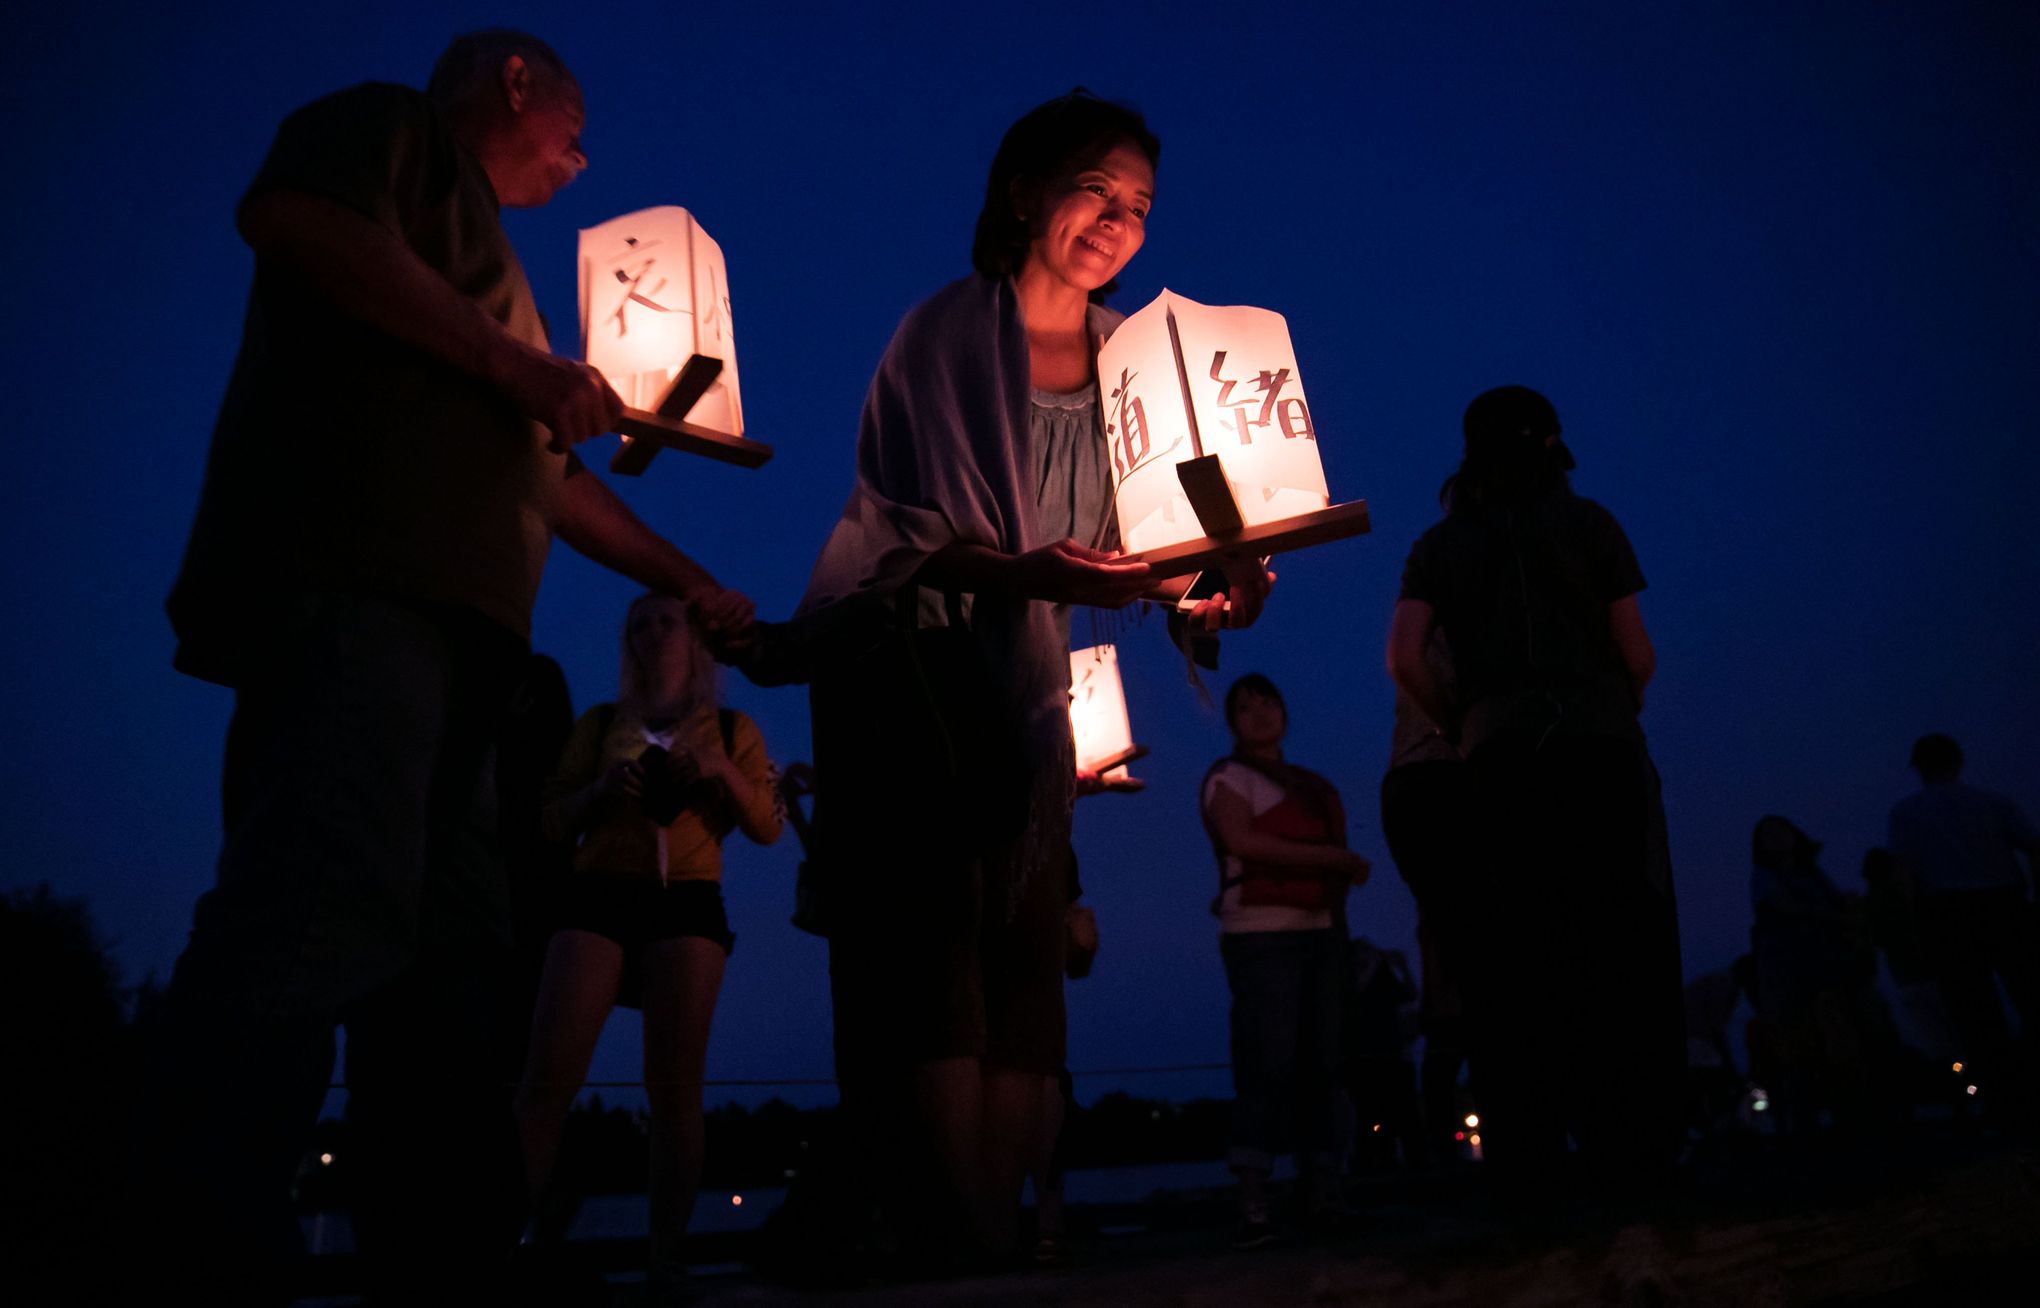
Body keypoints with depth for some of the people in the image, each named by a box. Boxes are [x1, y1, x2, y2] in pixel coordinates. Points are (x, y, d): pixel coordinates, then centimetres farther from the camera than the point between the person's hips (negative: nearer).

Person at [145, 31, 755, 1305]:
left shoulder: (477, 247, 38)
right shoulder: (393, 127, 14)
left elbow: (554, 477, 39)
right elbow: (293, 217, -10)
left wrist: (693, 585, 40)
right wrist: (518, 364, -7)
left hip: (447, 626, 10)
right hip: (351, 587, -10)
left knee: (454, 962, 1)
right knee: (323, 913, -23)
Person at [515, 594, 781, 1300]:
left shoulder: (731, 729, 17)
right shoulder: (600, 723, 18)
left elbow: (767, 827, 9)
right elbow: (555, 822, 14)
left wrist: (724, 772, -9)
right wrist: (603, 787, -6)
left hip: (688, 901, 0)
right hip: (600, 894, 1)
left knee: (674, 1084, -6)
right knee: (548, 1075, -13)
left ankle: (667, 1256, -4)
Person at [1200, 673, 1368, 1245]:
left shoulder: (1314, 786, 23)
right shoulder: (1228, 778, 6)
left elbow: (1344, 865, 19)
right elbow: (1242, 840, -11)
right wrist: (1332, 858, -10)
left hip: (1320, 930, 6)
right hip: (1262, 933, -6)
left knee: (1320, 1064, 2)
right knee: (1269, 1063, -13)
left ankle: (1323, 1195, 5)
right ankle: (1253, 1207, -15)